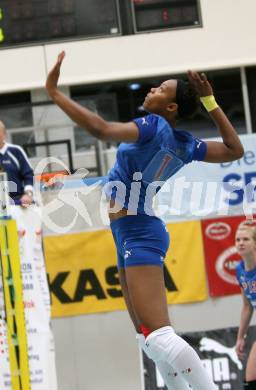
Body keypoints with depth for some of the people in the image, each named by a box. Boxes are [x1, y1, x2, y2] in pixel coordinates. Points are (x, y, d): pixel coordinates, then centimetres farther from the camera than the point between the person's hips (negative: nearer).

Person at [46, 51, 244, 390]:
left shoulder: (155, 126, -15)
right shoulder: (186, 145, 7)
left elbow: (101, 129, -30)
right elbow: (235, 150, 20)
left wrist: (53, 92, -24)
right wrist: (210, 102, 16)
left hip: (139, 235, -10)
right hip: (132, 237, 10)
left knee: (159, 337, -18)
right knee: (150, 339, 13)